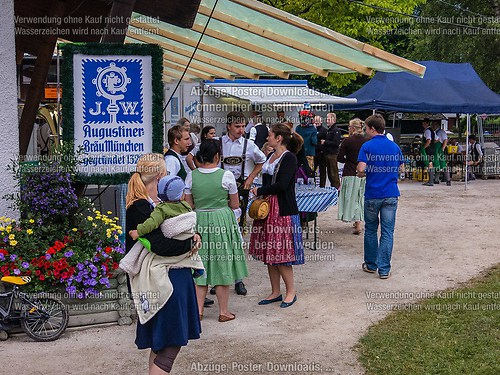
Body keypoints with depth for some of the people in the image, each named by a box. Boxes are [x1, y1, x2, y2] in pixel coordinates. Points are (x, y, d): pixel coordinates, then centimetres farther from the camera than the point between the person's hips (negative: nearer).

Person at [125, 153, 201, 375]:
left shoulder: (160, 202, 10)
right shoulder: (140, 208, -19)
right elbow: (160, 244, -28)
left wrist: (193, 236, -4)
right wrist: (190, 243, -16)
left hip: (175, 275, 10)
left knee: (160, 343, 18)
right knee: (170, 343, -6)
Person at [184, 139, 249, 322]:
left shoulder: (191, 176, -3)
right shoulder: (226, 176, -10)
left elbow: (189, 205, 2)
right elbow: (235, 205, -2)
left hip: (199, 222, 2)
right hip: (223, 221, -2)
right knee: (222, 266, 7)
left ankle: (198, 310, 10)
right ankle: (224, 311, 15)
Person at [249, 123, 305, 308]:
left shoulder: (289, 158, -10)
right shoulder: (271, 156, 15)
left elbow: (281, 185, -19)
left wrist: (259, 191, -9)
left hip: (283, 210, -8)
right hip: (267, 208, 8)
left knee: (281, 253, -5)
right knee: (269, 253, 10)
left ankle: (291, 291, 9)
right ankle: (275, 292, 19)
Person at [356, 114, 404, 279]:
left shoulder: (367, 146, -8)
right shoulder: (394, 146, 6)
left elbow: (361, 168, -18)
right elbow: (401, 168, 12)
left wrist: (361, 173, 3)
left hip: (372, 194, -3)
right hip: (391, 194, 3)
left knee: (371, 230, 14)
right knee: (387, 232, 4)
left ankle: (371, 264, 24)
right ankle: (384, 269, 3)